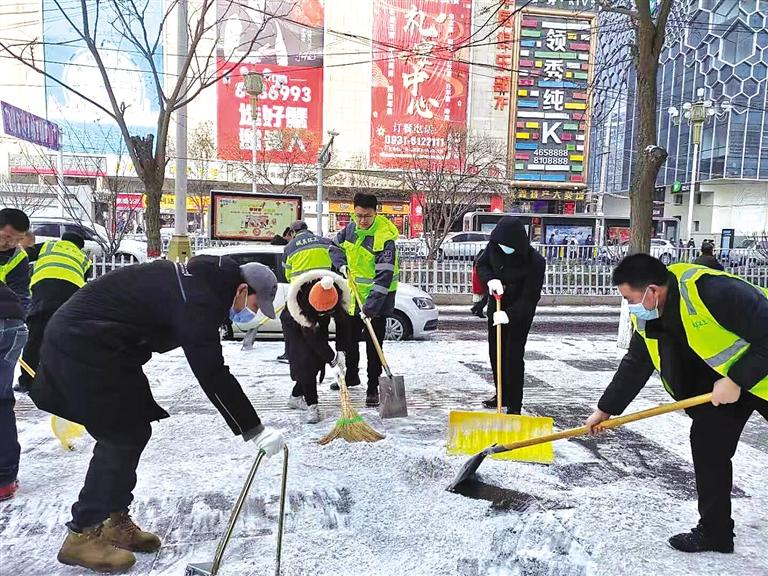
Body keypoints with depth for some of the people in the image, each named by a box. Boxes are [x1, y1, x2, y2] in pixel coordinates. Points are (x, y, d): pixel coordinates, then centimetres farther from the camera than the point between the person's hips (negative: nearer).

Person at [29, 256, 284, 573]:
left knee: (133, 431, 11)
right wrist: (254, 430, -23)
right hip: (84, 346, -10)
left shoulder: (202, 280, 6)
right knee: (122, 437, -4)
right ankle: (83, 535, 9)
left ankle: (114, 523, 23)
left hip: (87, 340, 10)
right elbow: (212, 374, -27)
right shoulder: (199, 299, -24)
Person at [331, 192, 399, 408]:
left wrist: (370, 306, -35)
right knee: (348, 337, 20)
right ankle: (351, 376, 42)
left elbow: (384, 276, -29)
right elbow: (336, 246, 18)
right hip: (353, 294, 7)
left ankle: (373, 388, 12)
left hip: (376, 299, -7)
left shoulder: (384, 238, -24)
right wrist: (341, 265, -2)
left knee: (374, 345, -2)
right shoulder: (351, 228, -1)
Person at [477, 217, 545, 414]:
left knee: (514, 356, -8)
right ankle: (502, 394, 35)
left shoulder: (535, 262, -27)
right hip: (497, 305, 6)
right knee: (495, 351, 16)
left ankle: (514, 406, 3)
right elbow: (481, 265, 2)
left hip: (520, 311, -6)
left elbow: (530, 298, -26)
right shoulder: (494, 246, -14)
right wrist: (490, 279, -19)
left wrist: (509, 314, -37)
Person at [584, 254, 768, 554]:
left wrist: (737, 380, -29)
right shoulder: (646, 318, -10)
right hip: (719, 377, 6)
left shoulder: (714, 291, -35)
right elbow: (635, 365, 1)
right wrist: (605, 410, 3)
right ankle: (714, 531, 14)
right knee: (707, 443, 0)